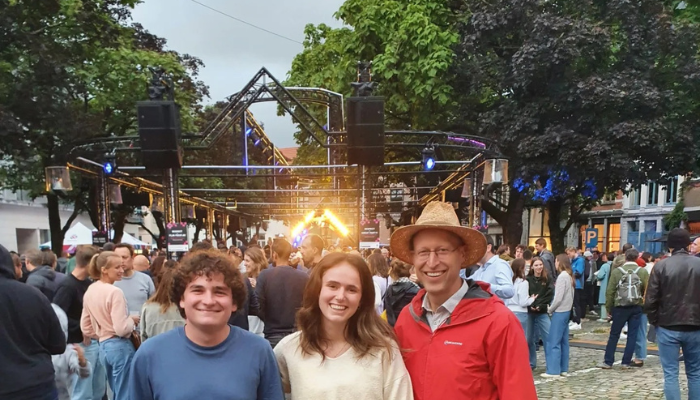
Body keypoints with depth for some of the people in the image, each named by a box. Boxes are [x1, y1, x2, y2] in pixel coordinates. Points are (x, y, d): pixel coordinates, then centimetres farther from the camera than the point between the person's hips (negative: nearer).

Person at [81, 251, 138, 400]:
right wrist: (132, 320, -3)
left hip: (103, 347, 8)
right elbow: (121, 329, -22)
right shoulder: (115, 292, -18)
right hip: (120, 346, -8)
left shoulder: (89, 291, 6)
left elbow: (85, 328, 13)